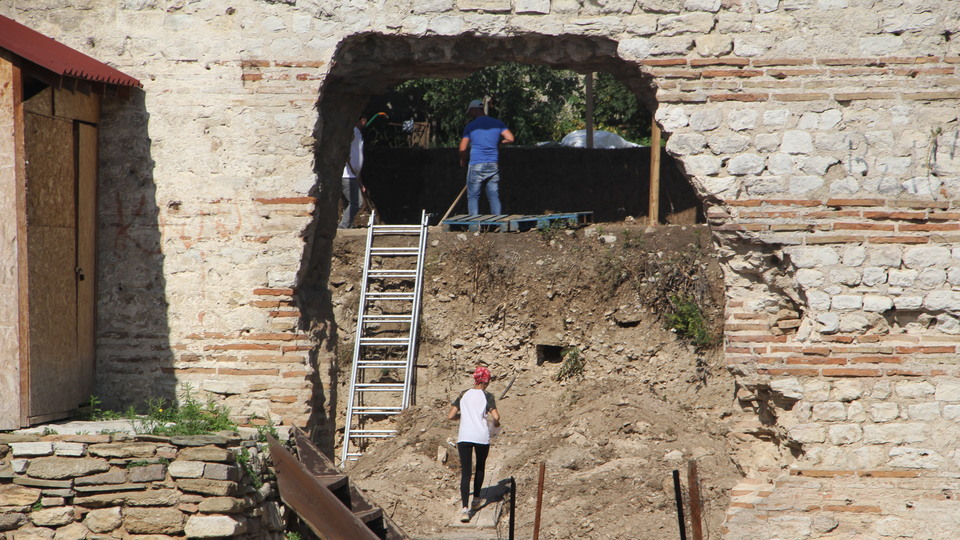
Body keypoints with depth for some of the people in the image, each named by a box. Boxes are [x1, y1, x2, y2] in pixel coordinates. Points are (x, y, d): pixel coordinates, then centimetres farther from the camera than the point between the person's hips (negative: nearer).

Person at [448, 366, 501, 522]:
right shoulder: (487, 396, 0)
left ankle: (465, 508, -17)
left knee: (465, 472, -3)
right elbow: (495, 417, -12)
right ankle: (476, 500, 35)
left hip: (464, 437, 1)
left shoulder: (463, 395, 8)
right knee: (480, 468, 24)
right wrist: (496, 423, 10)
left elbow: (451, 416, 4)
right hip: (482, 436, -1)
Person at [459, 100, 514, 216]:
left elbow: (463, 148, 0)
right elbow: (510, 138, -1)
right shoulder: (497, 123, 5)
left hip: (476, 166, -3)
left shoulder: (471, 126, -2)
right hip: (493, 166, 3)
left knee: (473, 197, 3)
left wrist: (463, 161, 19)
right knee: (494, 197, 8)